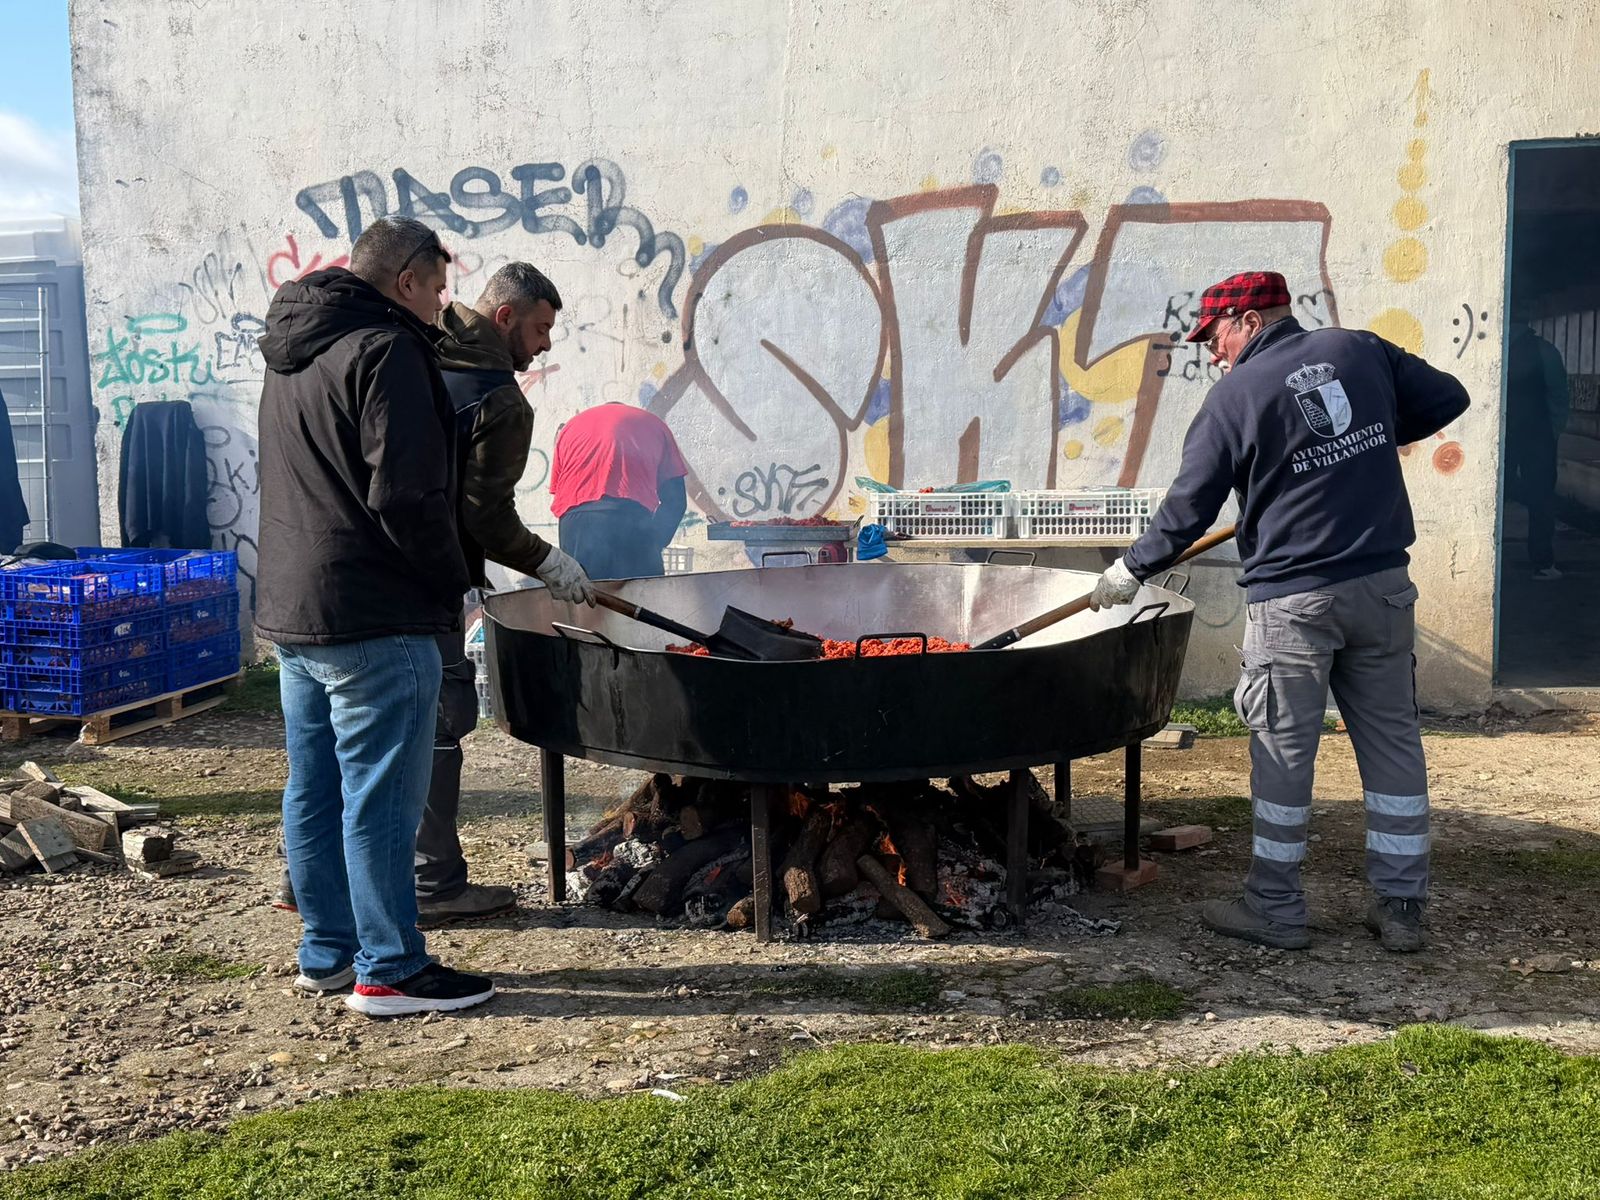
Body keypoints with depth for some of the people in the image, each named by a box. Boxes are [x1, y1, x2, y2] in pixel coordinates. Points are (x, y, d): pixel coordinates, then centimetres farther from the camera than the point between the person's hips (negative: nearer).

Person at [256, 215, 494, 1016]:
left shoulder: (292, 354, 17)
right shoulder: (385, 350, -13)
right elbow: (408, 497, -21)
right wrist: (453, 587, -8)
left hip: (290, 610, 10)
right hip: (372, 619, -10)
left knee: (314, 791, 14)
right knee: (380, 799, -3)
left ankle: (327, 952, 24)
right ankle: (389, 971, 5)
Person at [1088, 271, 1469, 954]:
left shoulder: (1235, 396, -7)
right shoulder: (1360, 350, 5)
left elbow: (1188, 510, -4)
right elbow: (1448, 399, 14)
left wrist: (1131, 571, 9)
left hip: (1292, 599, -5)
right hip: (1384, 587, 5)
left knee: (1283, 754, 5)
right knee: (1393, 742, 11)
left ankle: (1276, 910, 15)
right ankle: (1401, 909, 19)